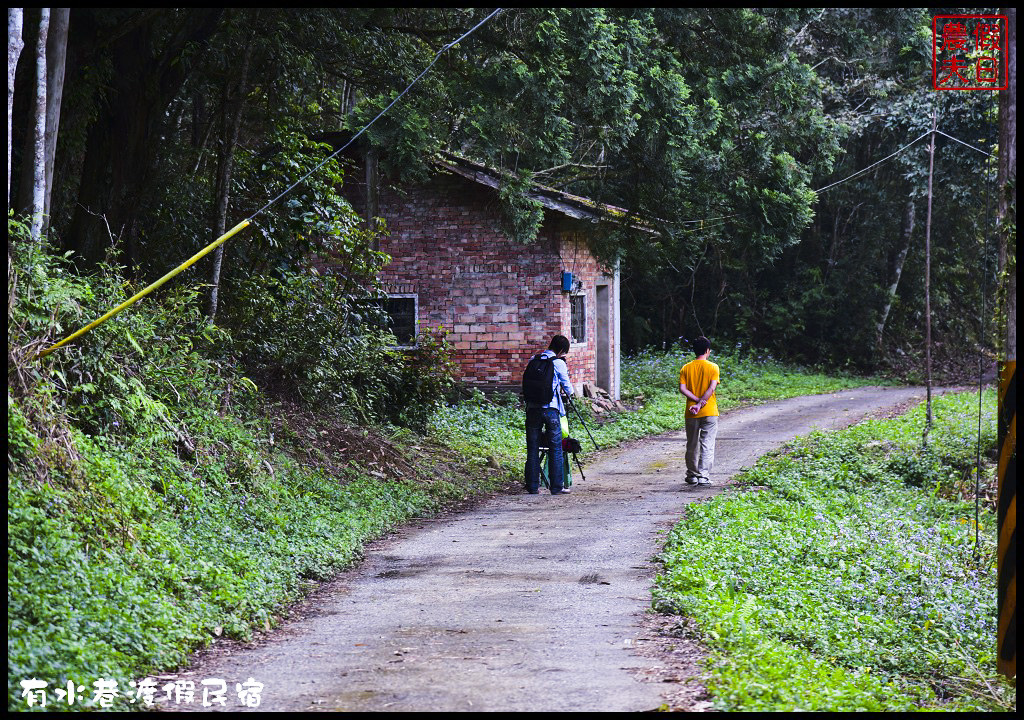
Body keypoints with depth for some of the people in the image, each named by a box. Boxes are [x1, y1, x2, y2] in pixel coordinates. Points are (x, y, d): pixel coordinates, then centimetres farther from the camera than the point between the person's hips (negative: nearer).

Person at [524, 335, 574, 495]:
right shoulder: (559, 363, -2)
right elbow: (567, 387, 8)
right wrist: (569, 393, 27)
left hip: (532, 408, 4)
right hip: (551, 408, -4)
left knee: (532, 448, 8)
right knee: (556, 449, 4)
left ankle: (532, 486, 10)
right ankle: (556, 487, 3)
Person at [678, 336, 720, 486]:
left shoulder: (686, 368, 3)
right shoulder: (713, 367, -4)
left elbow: (682, 388, -7)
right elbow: (712, 388, -14)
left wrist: (696, 400, -10)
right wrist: (700, 404, -16)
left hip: (691, 413, 3)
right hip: (709, 412, -2)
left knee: (692, 445, 13)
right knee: (707, 445, 0)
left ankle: (692, 475, 20)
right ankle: (704, 476, -8)